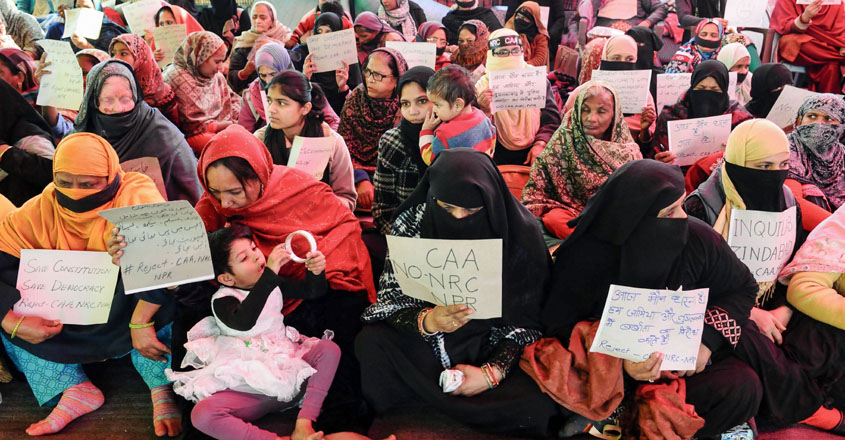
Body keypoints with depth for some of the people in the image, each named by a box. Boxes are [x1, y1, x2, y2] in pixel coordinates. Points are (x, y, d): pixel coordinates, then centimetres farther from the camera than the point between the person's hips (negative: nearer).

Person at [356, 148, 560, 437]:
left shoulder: (519, 234, -16)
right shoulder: (412, 223, -15)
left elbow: (526, 318, -8)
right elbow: (391, 299, -12)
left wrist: (492, 372, -20)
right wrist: (426, 320, -33)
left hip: (495, 346, 0)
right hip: (423, 337, 0)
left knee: (535, 403, -27)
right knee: (371, 344, -28)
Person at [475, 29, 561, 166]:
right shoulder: (482, 87, 2)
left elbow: (552, 118, 6)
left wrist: (541, 143, -10)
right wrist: (486, 112, -21)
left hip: (534, 155, 1)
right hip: (500, 159, -1)